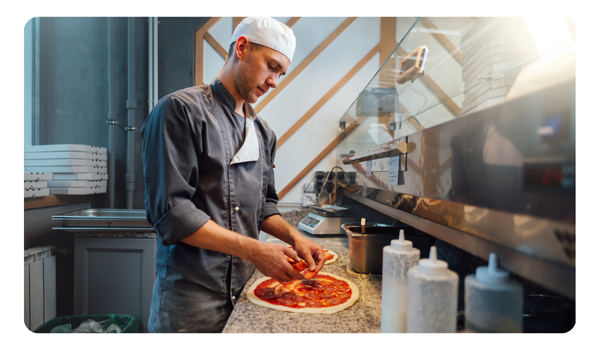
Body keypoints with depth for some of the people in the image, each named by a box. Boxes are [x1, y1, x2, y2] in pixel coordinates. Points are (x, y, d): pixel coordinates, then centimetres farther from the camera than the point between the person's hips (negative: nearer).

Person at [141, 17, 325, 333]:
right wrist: (253, 250, -23)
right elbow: (169, 211, -19)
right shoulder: (181, 110, -12)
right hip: (190, 294, -6)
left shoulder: (262, 132, 10)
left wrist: (293, 237, -4)